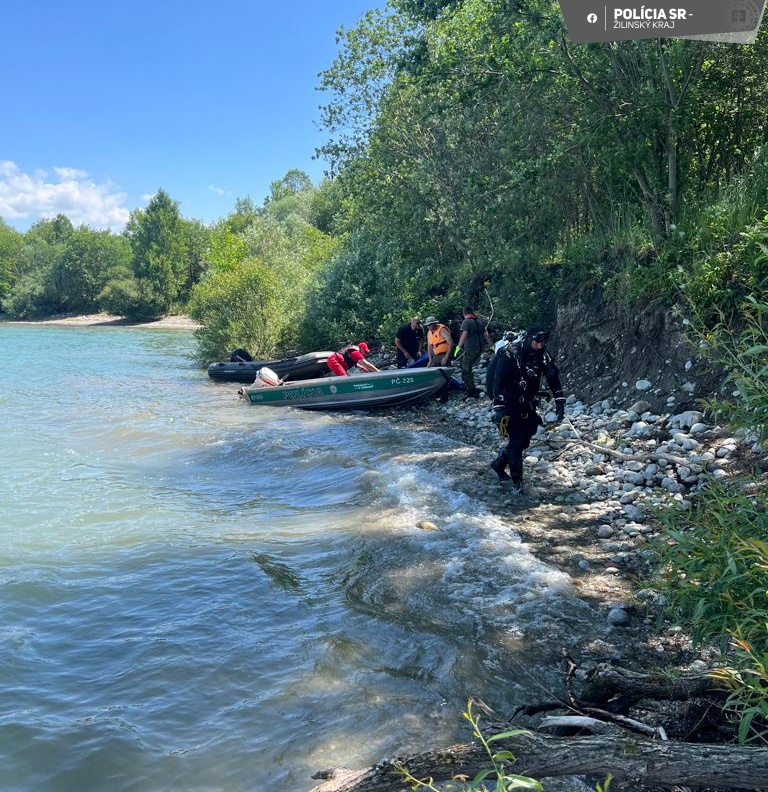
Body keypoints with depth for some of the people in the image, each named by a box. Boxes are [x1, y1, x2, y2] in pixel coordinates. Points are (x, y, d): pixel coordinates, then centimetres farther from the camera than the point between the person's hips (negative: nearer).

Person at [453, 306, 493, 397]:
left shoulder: (466, 321, -8)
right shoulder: (479, 322, 14)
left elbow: (464, 335, -21)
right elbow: (486, 335, 16)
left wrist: (458, 347, -22)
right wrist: (491, 345, 25)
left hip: (470, 349, -8)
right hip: (479, 349, 8)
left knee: (466, 372, -2)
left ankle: (473, 391, -3)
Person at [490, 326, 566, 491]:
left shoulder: (542, 354, -4)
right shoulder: (509, 354, -21)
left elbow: (553, 376, 1)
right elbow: (498, 381, -25)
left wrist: (559, 401, -8)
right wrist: (498, 408, -30)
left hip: (528, 404, 6)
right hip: (510, 404, -6)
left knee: (525, 440, 8)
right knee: (516, 439, -10)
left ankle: (499, 464, 30)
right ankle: (517, 480, 1)